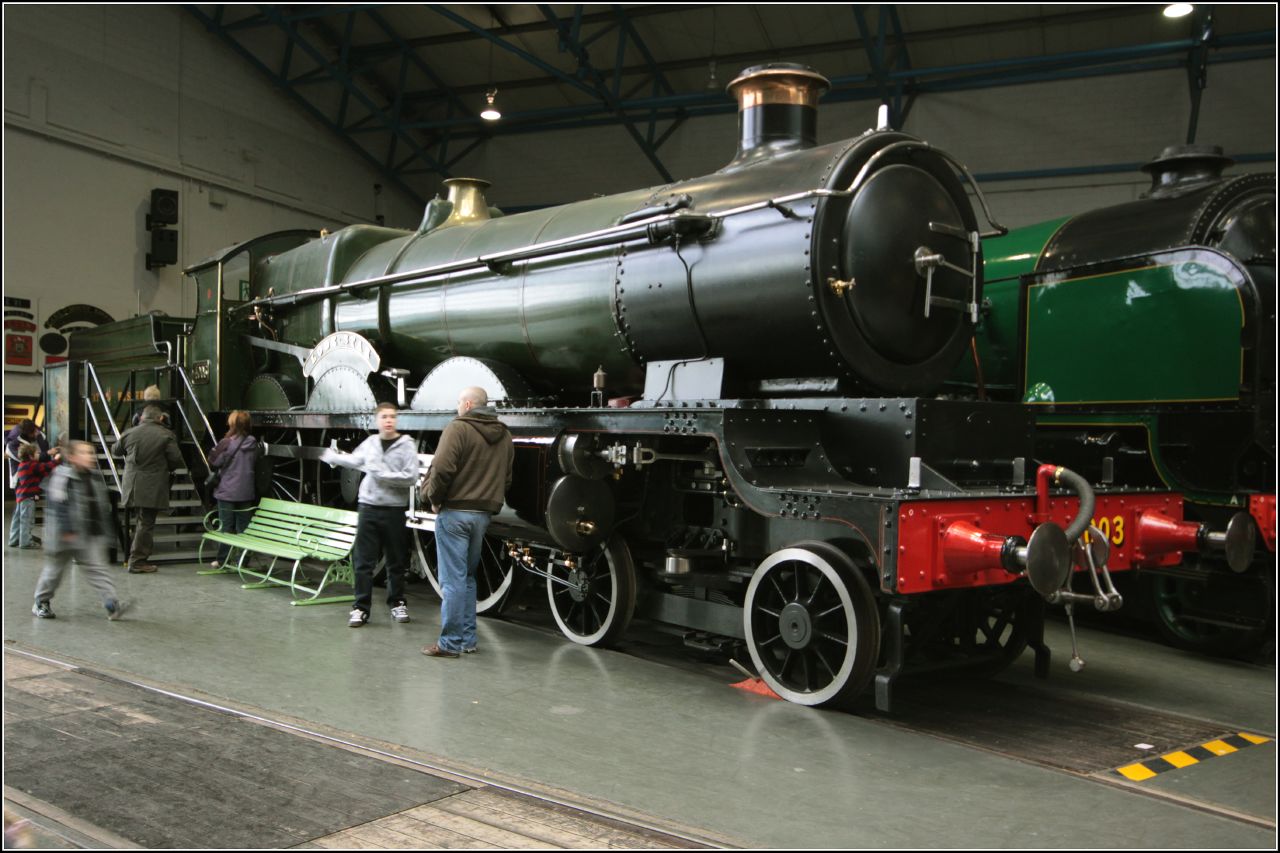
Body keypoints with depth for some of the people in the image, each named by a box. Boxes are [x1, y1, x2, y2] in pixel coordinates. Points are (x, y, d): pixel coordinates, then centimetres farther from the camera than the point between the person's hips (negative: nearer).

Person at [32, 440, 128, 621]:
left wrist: (105, 529, 15)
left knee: (97, 568, -2)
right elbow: (59, 506, -20)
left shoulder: (95, 477, 7)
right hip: (68, 536, -5)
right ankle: (41, 602, 29)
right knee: (55, 568, 11)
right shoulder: (63, 477, -15)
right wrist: (67, 530, -24)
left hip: (92, 535, 5)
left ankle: (111, 603, -9)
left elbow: (103, 505, 14)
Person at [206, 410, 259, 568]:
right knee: (243, 528, 9)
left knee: (226, 527, 4)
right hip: (246, 492, 4)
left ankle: (222, 560, 9)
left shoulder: (227, 443, -14)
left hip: (227, 491, -4)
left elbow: (213, 463, -9)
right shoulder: (252, 444, 0)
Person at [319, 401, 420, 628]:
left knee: (396, 562, 9)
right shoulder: (370, 442, 6)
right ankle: (361, 607, 10)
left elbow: (411, 477, -15)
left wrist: (383, 474, -17)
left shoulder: (407, 445, -7)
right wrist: (331, 456, 33)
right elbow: (354, 460, 23)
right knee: (364, 561, 3)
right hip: (368, 507, 3)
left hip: (394, 510, -3)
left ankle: (397, 603, 24)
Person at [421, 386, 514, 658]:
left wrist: (435, 499, -6)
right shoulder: (504, 435, 12)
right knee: (468, 577, 17)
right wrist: (490, 502, 15)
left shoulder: (458, 428, -9)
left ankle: (450, 643, 0)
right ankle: (467, 639, 19)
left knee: (453, 580, -3)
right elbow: (506, 478, 12)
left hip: (455, 512, -7)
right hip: (484, 514, 7)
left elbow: (441, 469, -19)